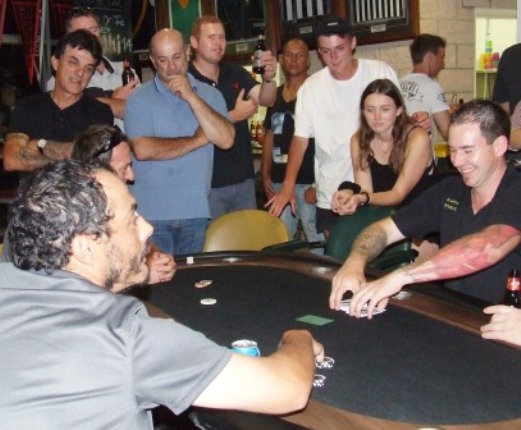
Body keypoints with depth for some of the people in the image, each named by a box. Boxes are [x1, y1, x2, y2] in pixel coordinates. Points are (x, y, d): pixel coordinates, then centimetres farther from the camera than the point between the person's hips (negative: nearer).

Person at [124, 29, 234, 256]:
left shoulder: (210, 94, 8)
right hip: (151, 213, -2)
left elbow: (226, 140, -6)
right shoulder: (139, 99, 0)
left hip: (196, 212, 2)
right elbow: (142, 150, -14)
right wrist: (197, 140, -6)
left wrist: (192, 98, -11)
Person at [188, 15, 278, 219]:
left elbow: (266, 100, -5)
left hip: (243, 178, 5)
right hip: (209, 183, -5)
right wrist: (235, 115, -15)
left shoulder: (236, 73, 5)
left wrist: (268, 77, -25)